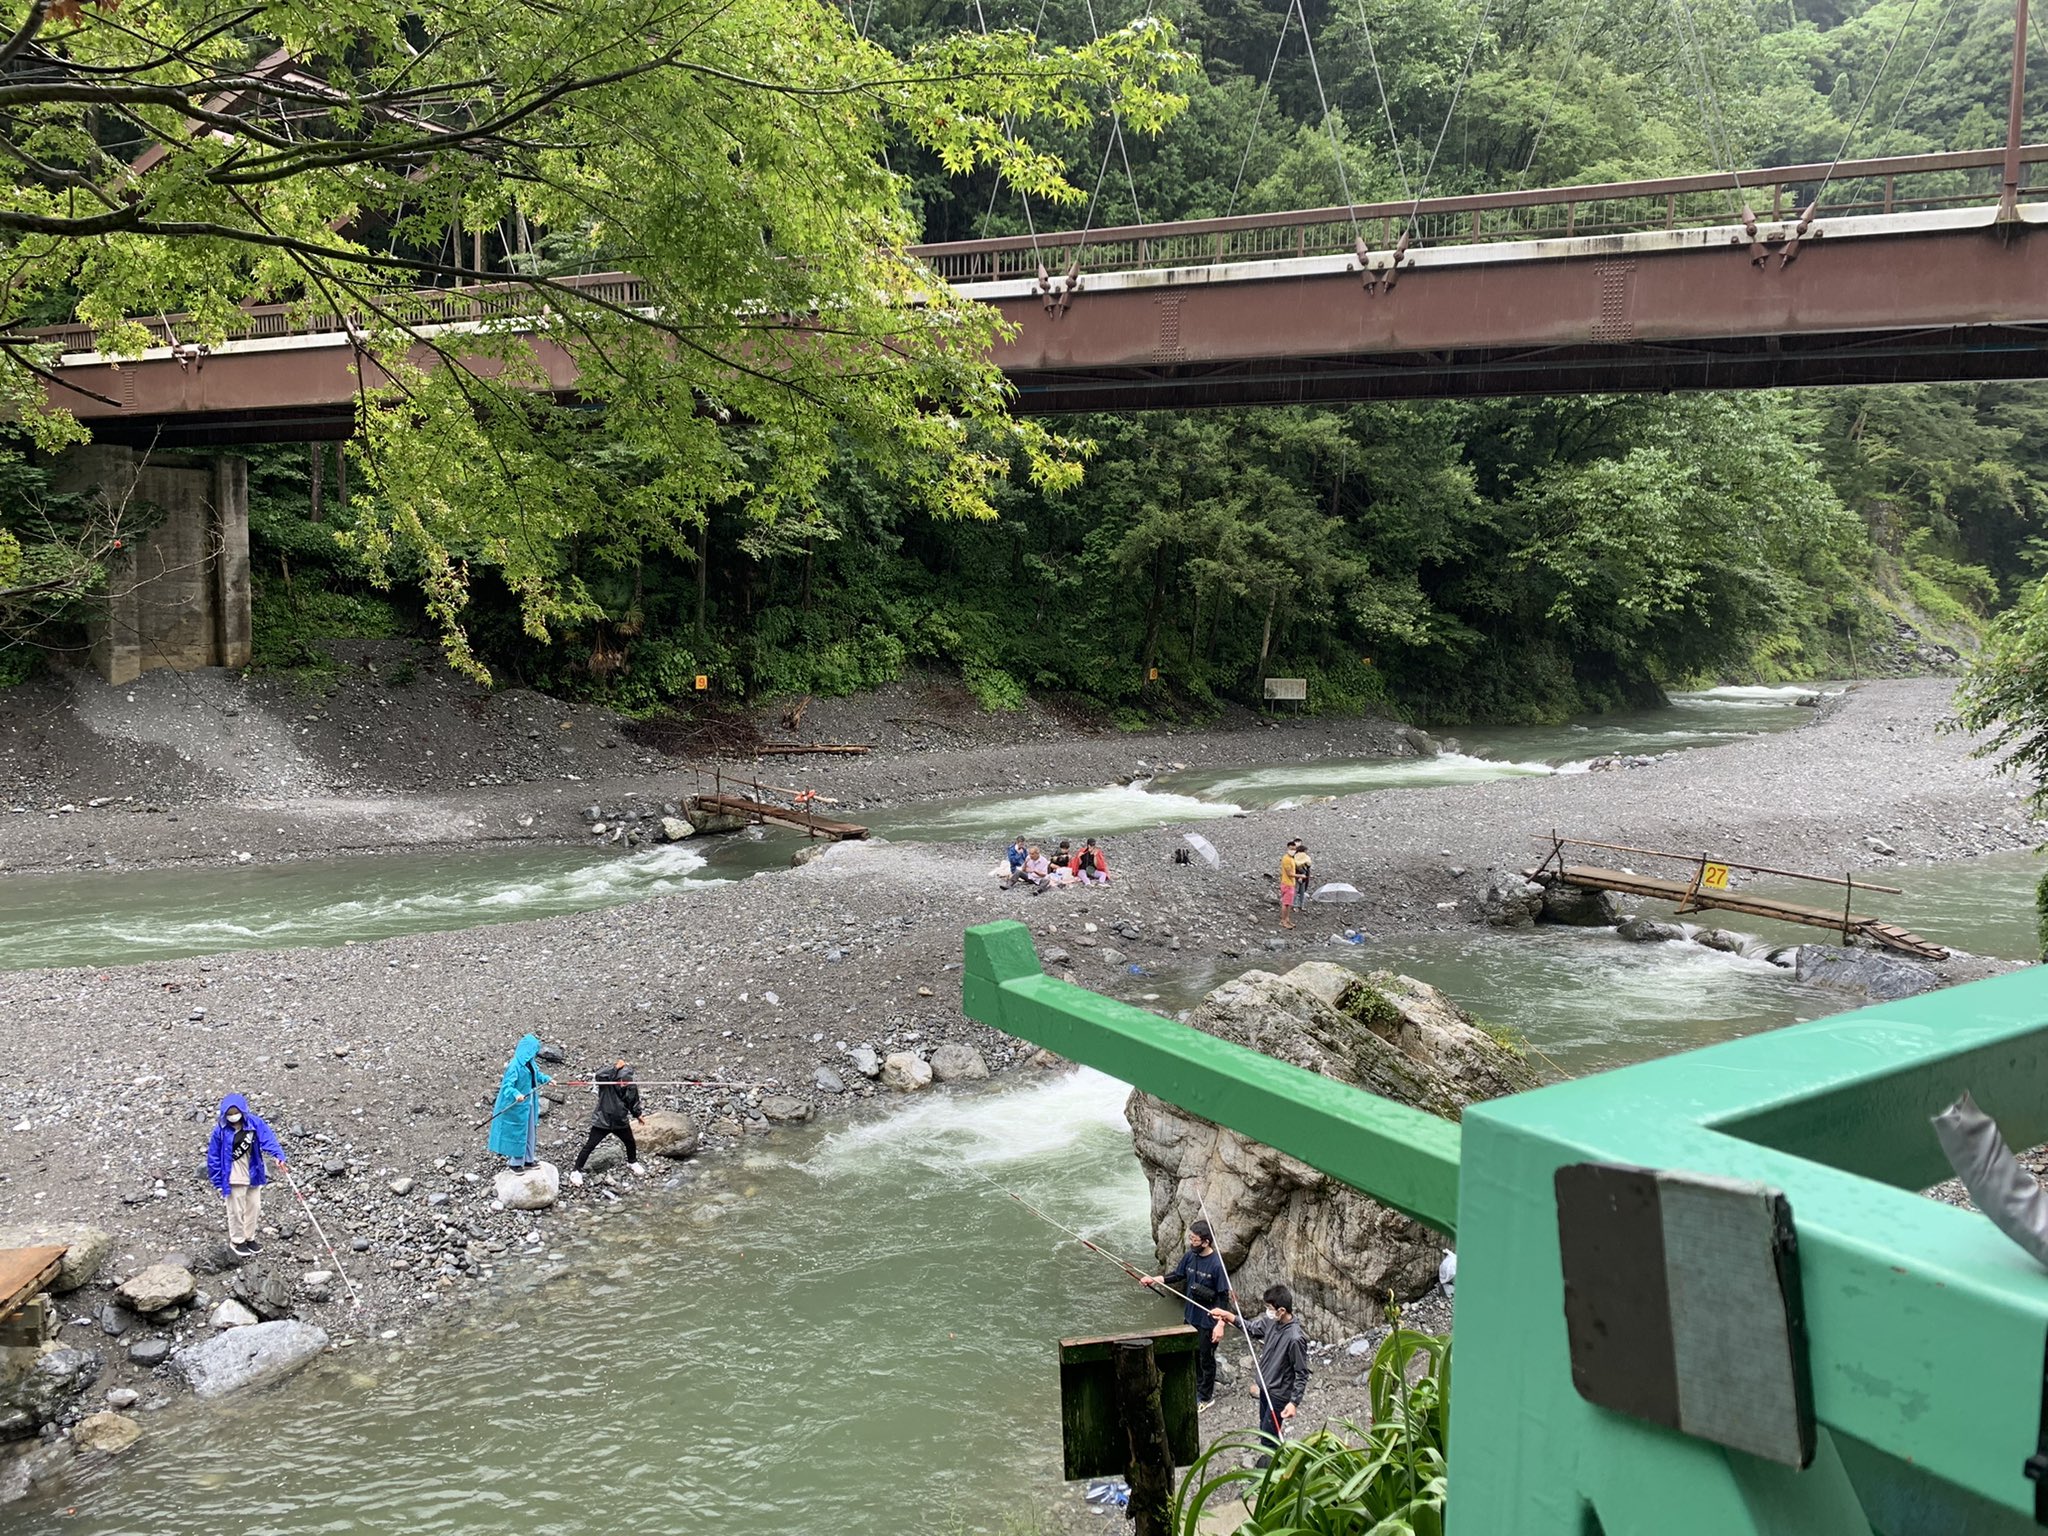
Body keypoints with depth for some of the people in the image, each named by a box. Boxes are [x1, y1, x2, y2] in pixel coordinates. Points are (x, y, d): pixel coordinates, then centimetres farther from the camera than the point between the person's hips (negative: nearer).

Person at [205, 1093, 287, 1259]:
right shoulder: (221, 1130, -15)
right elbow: (214, 1157, -7)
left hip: (253, 1175, 4)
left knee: (254, 1207, 15)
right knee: (237, 1210, 6)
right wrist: (218, 1182, -5)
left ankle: (249, 1238, 33)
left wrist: (278, 1154, -37)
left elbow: (267, 1138, -18)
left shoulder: (254, 1123, -9)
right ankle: (236, 1241, 25)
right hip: (234, 1178, -4)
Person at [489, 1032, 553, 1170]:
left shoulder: (529, 1062, 3)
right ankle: (516, 1163, 14)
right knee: (518, 1133, 2)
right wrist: (516, 1094, -45)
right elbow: (507, 1085, -29)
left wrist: (547, 1079, 14)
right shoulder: (515, 1065, -23)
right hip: (518, 1106, -9)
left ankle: (528, 1159, 29)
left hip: (529, 1103, 9)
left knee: (530, 1131, 17)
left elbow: (537, 1074, 24)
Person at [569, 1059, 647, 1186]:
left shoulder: (632, 1087, -12)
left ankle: (632, 1162, 51)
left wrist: (638, 1115, 15)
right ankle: (576, 1171, 9)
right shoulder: (606, 1083, -23)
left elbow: (634, 1103, 6)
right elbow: (600, 1076, -47)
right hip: (602, 1122, -4)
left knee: (630, 1143, 22)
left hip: (621, 1122, 4)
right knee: (590, 1146, -4)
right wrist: (615, 1067, -47)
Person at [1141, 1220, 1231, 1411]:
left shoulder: (1217, 1264, -25)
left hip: (1208, 1321, -6)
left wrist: (1220, 1324, -22)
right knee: (1192, 1355, 22)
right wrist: (1154, 1279, -3)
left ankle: (1206, 1397, 29)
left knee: (1206, 1359, 11)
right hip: (1190, 1316, 6)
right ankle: (1197, 1388, 41)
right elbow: (1177, 1275, 10)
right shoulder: (1190, 1256, -7)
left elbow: (1224, 1297, -20)